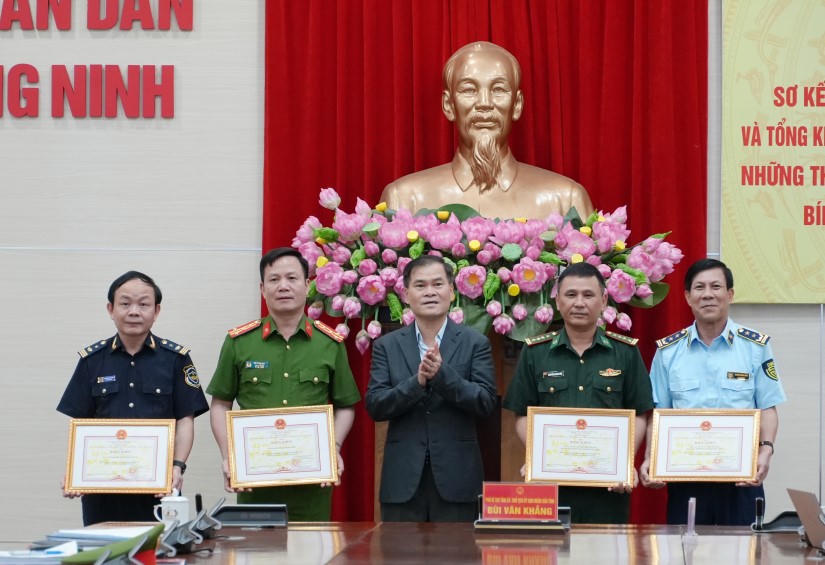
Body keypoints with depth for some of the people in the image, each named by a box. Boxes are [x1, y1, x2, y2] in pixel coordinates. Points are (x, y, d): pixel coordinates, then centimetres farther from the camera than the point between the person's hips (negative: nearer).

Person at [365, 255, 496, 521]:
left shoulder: (475, 343, 4)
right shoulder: (387, 346, 8)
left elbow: (486, 402, -5)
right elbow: (374, 406, -1)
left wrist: (442, 373, -19)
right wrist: (417, 381, -17)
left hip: (455, 479, -1)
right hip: (403, 478, 1)